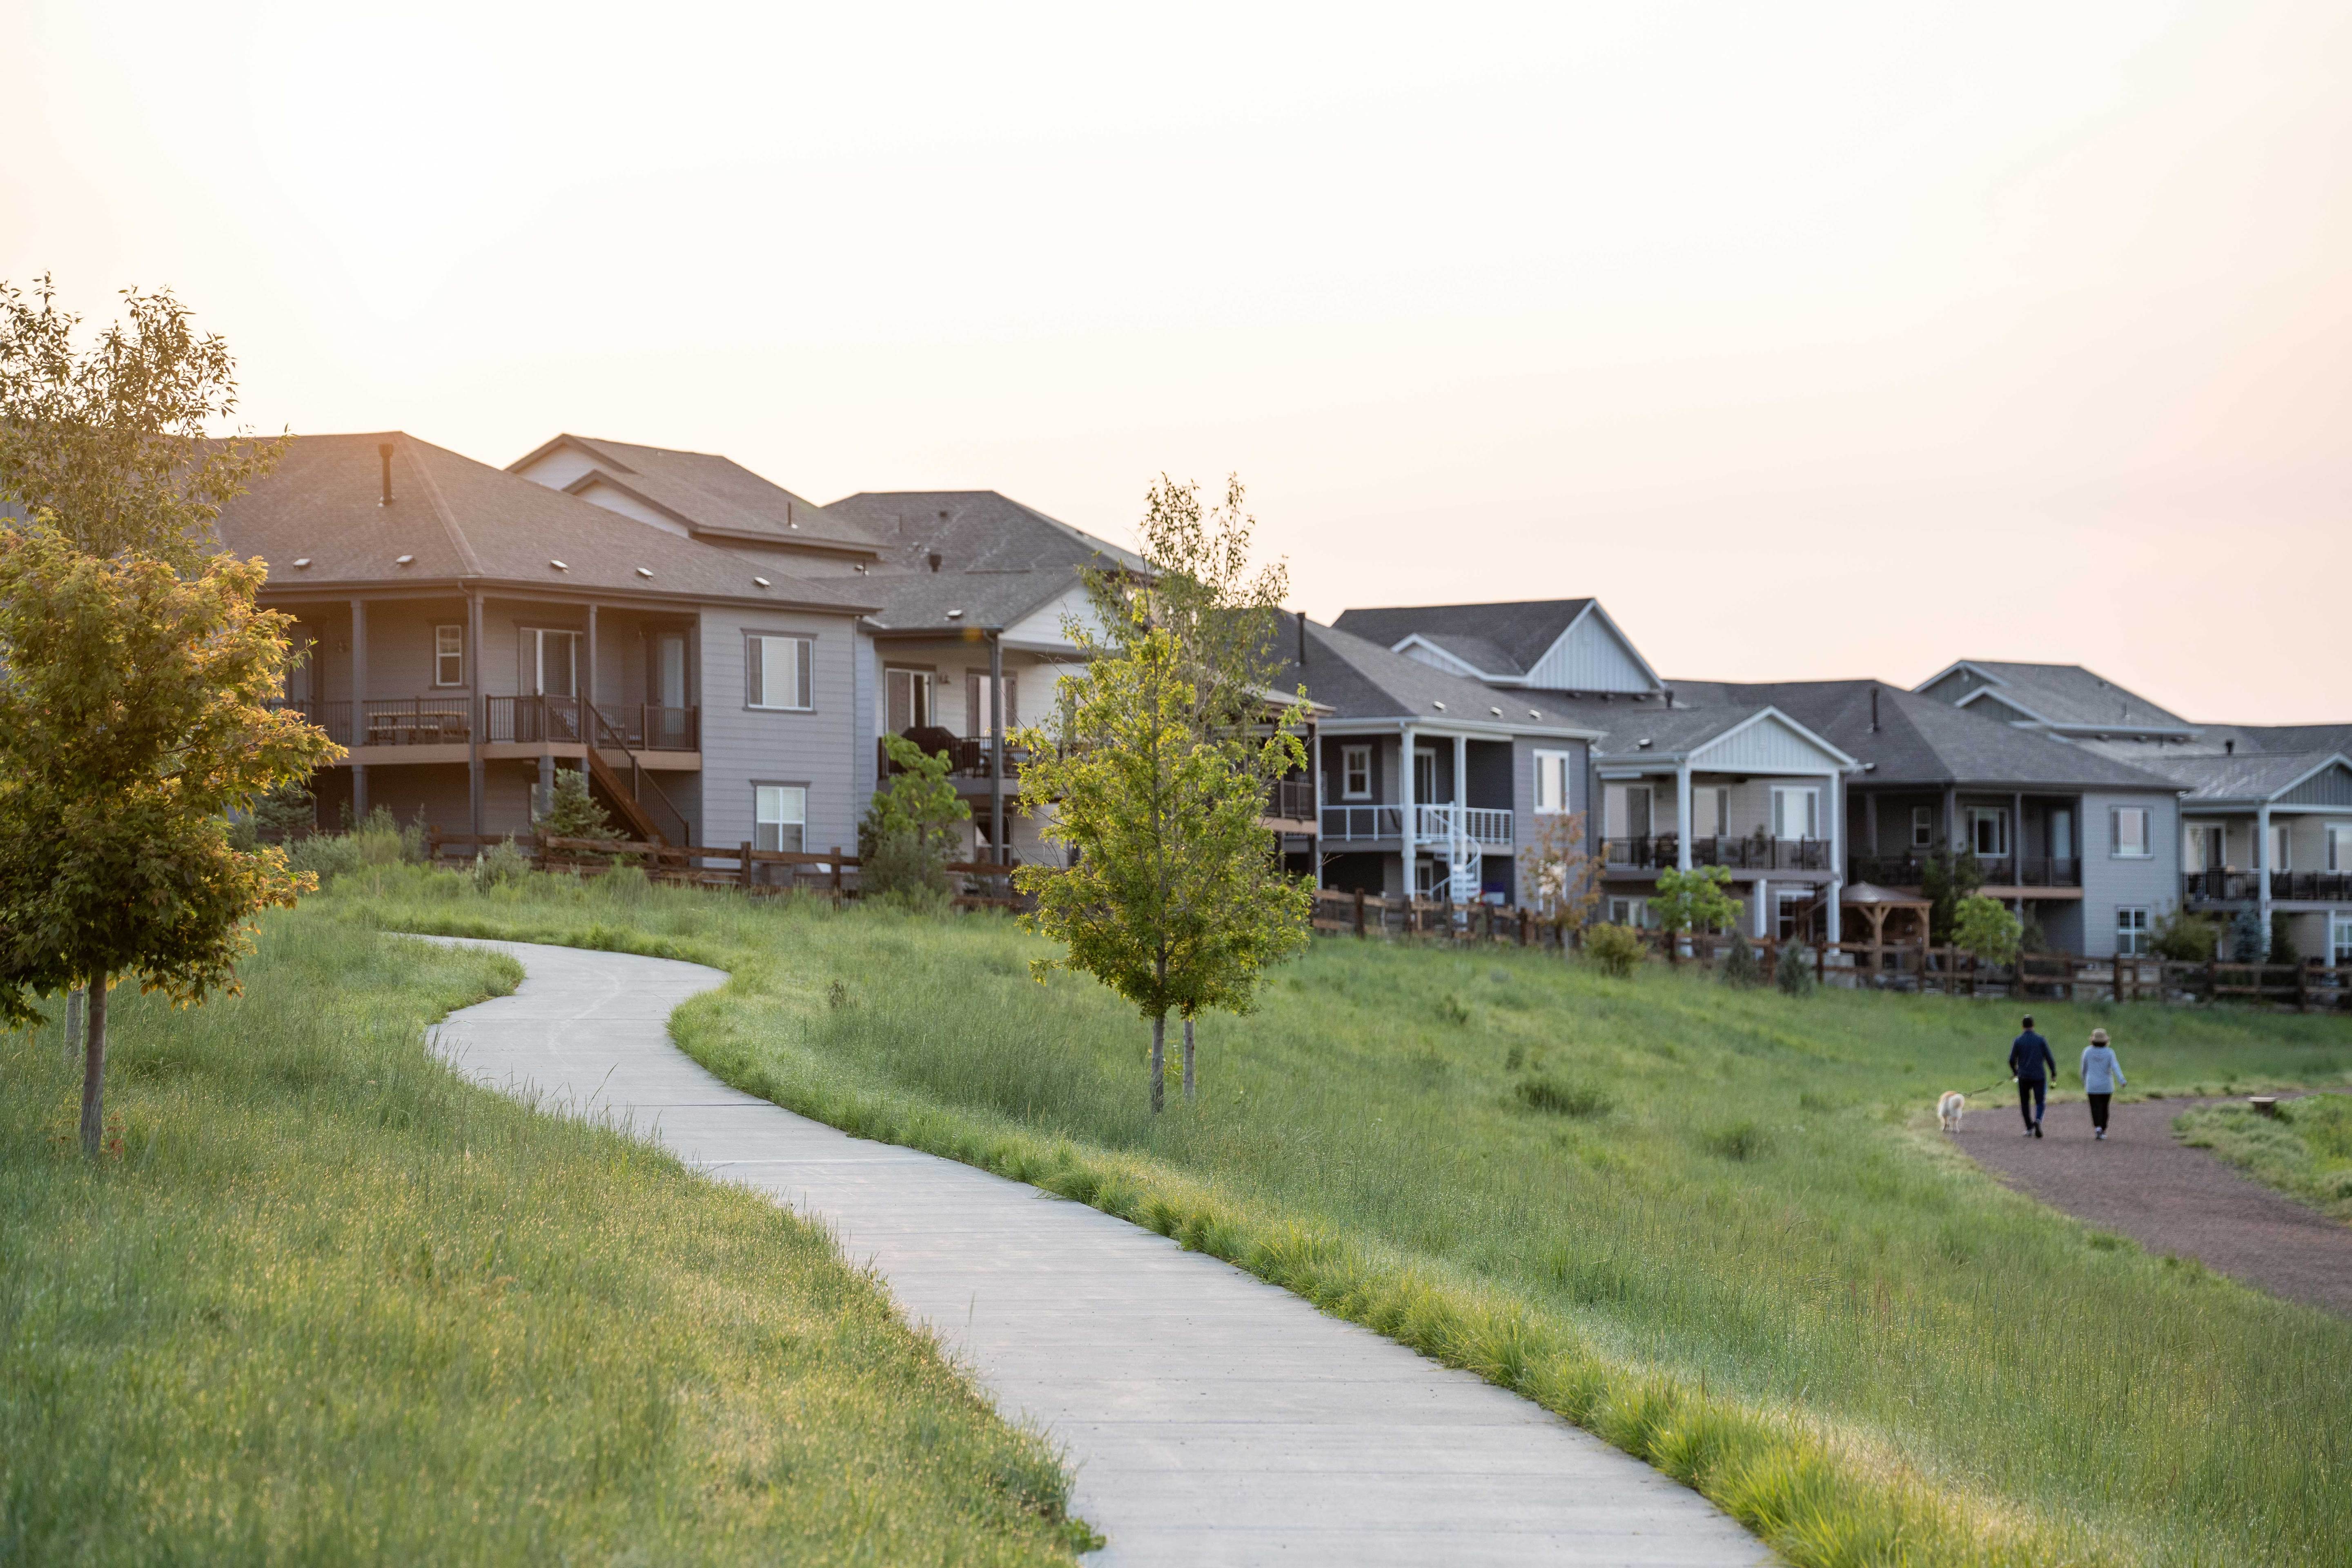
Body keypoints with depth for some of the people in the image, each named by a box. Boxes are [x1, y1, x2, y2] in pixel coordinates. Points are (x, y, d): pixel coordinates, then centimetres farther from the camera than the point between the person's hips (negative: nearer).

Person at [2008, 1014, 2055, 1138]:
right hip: (2039, 1077, -1)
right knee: (2040, 1103, 2)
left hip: (2024, 1078, 1)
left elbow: (2012, 1060, -1)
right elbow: (2049, 1058, -3)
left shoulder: (2018, 1041, -1)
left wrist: (2015, 1072, 19)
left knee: (2025, 1103, 15)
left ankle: (2029, 1129, 13)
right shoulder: (2041, 1040, -2)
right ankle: (2038, 1120, -26)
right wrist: (2054, 1073, 11)